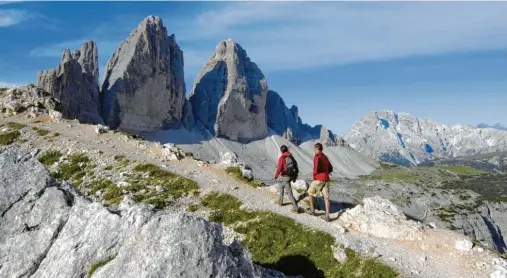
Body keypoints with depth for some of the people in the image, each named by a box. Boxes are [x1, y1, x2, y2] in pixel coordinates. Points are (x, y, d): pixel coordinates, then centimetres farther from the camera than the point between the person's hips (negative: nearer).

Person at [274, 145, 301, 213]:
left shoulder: (282, 158, -14)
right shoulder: (291, 157, 6)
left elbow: (279, 168, -15)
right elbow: (295, 166, 8)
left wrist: (276, 175, 2)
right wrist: (295, 176, 17)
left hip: (285, 177, -8)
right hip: (291, 176, 8)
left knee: (289, 192, -4)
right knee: (281, 187, 30)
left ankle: (296, 208, -5)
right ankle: (280, 201, 41)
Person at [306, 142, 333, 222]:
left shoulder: (317, 156, -9)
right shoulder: (325, 157, 17)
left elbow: (317, 167, -23)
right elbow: (330, 168, 22)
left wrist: (314, 174, -5)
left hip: (318, 179, -7)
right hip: (326, 180, 7)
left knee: (310, 193, 15)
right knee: (326, 198, 4)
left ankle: (312, 210, 20)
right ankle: (327, 216, -1)